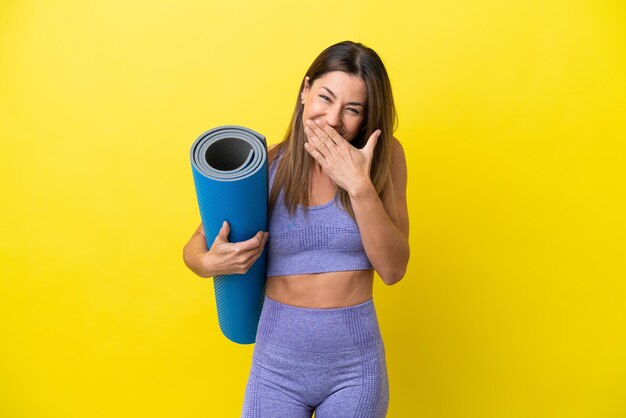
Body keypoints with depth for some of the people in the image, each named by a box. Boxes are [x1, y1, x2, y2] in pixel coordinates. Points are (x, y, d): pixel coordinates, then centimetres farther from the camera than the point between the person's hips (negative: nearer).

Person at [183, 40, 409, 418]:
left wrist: (360, 186, -22)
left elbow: (393, 269, -11)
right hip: (277, 363, 0)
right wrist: (210, 263, -22)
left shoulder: (384, 157, -8)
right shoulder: (267, 165, -10)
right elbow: (194, 247, 0)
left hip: (355, 367, 1)